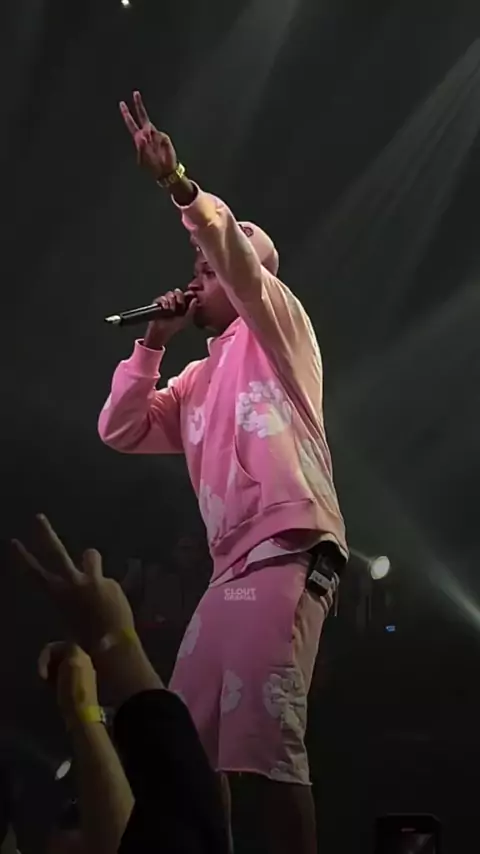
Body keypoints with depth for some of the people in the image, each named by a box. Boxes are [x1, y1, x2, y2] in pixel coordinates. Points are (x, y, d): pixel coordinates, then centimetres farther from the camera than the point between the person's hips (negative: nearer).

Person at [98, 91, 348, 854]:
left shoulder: (275, 331, 9)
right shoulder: (199, 380, 29)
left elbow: (238, 253, -11)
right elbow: (120, 430, 22)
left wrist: (179, 187, -25)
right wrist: (151, 344, 17)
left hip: (287, 549, -9)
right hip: (235, 564, 9)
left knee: (261, 734, -23)